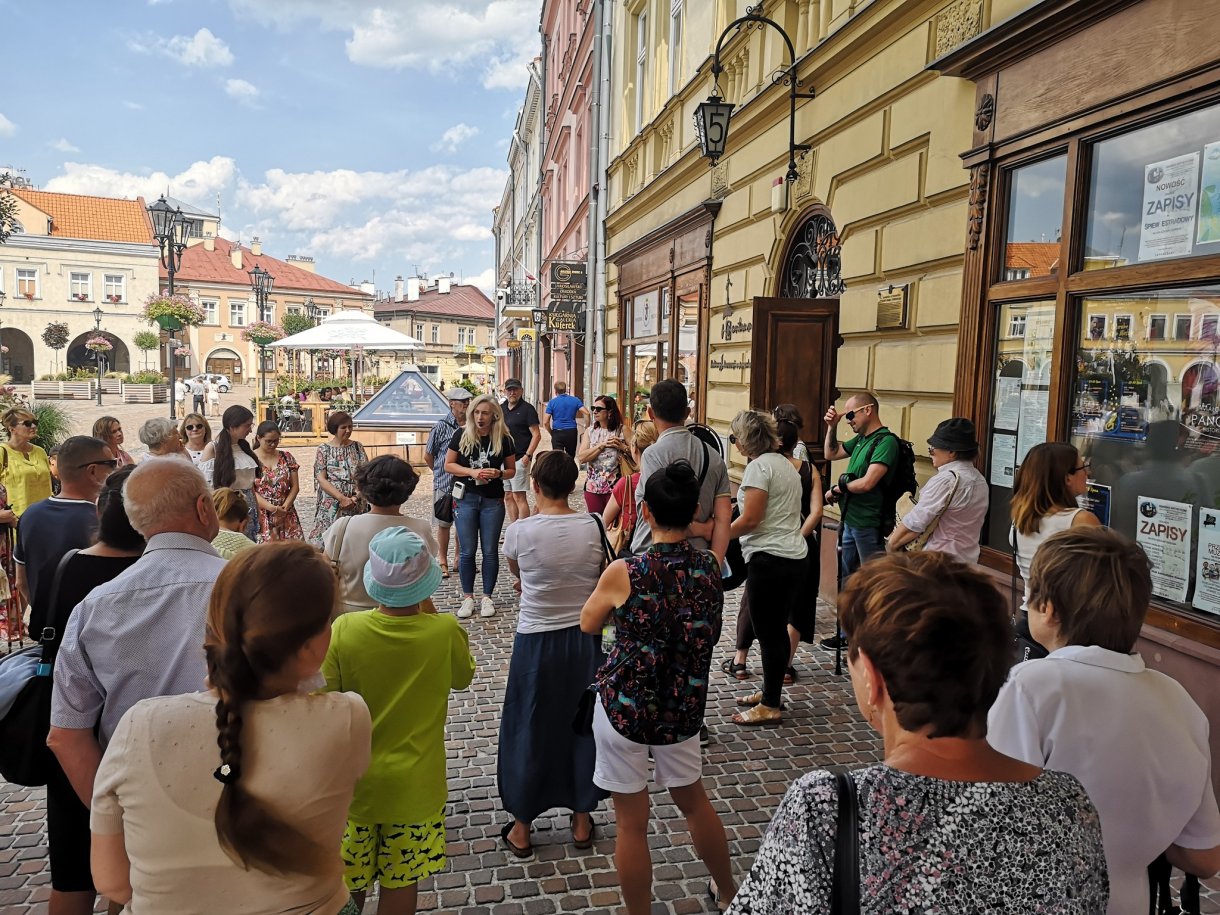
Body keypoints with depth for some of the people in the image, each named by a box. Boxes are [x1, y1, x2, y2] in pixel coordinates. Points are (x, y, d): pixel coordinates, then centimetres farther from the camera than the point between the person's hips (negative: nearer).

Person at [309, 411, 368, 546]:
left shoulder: (357, 447, 7)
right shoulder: (324, 449, 2)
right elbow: (321, 479, -5)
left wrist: (356, 497, -14)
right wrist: (342, 498, -14)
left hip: (356, 504, 2)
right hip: (330, 505, -1)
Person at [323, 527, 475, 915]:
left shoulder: (343, 630, -19)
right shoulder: (446, 631, -20)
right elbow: (463, 677, 1)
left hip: (353, 781, 1)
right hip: (413, 787, -1)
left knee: (347, 882, 22)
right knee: (401, 883, 19)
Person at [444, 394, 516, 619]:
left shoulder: (503, 439, -3)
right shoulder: (461, 436, -4)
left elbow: (512, 470, 6)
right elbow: (448, 465, -1)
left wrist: (498, 474, -16)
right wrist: (471, 472, -16)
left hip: (493, 501, 0)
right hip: (466, 499, 0)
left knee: (490, 551, 7)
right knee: (468, 551, 5)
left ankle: (487, 597, 19)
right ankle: (468, 597, 18)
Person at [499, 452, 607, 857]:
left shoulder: (519, 531, -15)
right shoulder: (594, 527, -10)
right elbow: (603, 577, 3)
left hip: (536, 641, -2)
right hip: (584, 638, 2)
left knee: (528, 730, 14)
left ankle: (521, 827, 28)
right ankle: (582, 820, 32)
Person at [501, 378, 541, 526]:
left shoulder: (527, 409, -6)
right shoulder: (501, 408, 13)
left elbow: (536, 435, -10)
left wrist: (528, 455, -18)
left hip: (519, 458, -7)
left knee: (519, 497, -7)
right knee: (508, 497, 12)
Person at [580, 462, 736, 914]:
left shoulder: (623, 573, -20)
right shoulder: (711, 566, -10)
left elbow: (588, 623, -2)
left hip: (625, 705, -5)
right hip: (683, 707, 5)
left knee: (632, 822, 12)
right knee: (694, 801, 27)